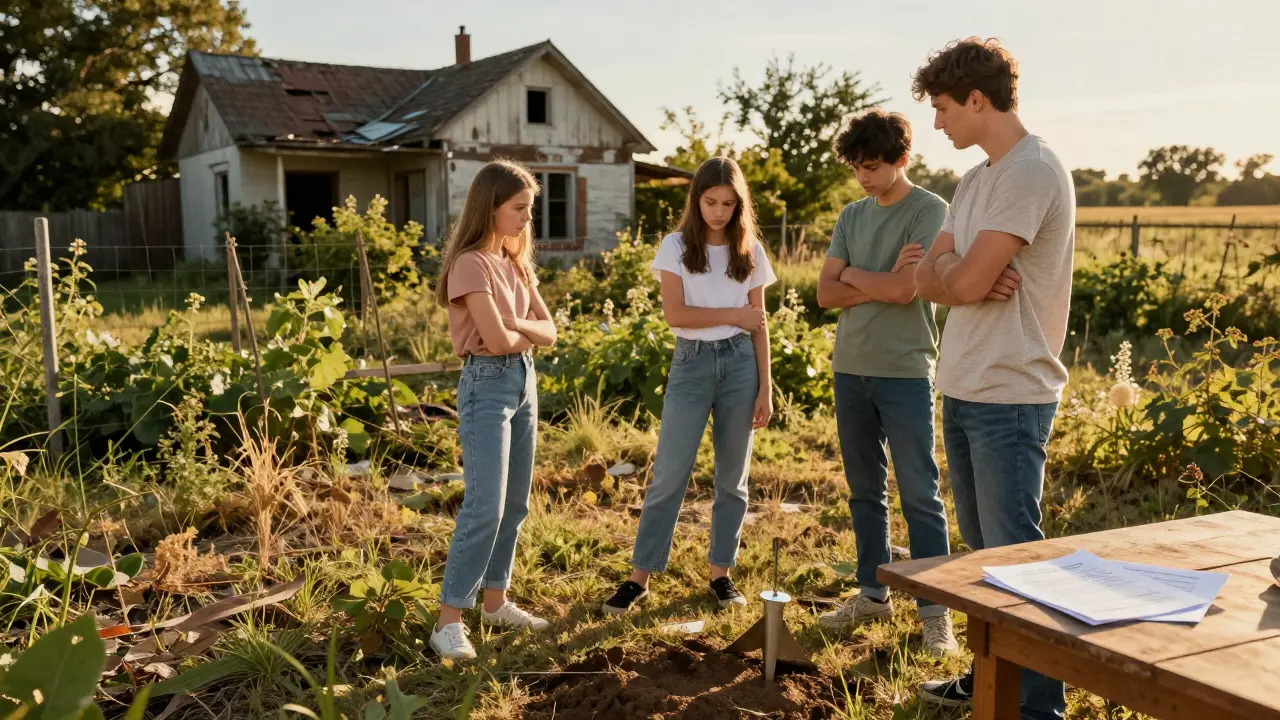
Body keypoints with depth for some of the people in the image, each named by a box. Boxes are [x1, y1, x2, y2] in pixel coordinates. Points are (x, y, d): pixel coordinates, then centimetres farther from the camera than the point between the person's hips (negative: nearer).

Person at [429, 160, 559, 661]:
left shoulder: (515, 261, 12)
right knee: (485, 507, -11)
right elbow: (497, 340, -20)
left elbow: (548, 332, 8)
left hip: (524, 380, 9)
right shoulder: (471, 264, -14)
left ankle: (496, 602, 23)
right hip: (487, 385, -9)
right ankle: (449, 621, -3)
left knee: (514, 503, 12)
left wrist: (516, 325, -12)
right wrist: (529, 333, 0)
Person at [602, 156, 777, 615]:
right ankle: (639, 578, 6)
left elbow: (758, 324, 5)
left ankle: (721, 573, 22)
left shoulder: (750, 251, 5)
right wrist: (734, 315, -9)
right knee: (669, 477, -3)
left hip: (739, 363, 3)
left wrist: (765, 387, 1)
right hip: (691, 363, -2)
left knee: (733, 478, 9)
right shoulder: (676, 246, -1)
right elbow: (675, 314, -11)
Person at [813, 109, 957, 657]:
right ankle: (873, 593, 25)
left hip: (905, 372, -6)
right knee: (864, 491, 13)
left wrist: (853, 274, -2)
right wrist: (883, 280, -9)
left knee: (920, 495, -2)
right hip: (850, 368, 6)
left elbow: (905, 290, -17)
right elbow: (826, 293, 3)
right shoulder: (852, 216, 11)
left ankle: (935, 611, 5)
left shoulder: (929, 211, -6)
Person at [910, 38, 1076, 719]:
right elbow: (928, 279, 10)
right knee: (983, 548, 17)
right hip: (963, 389, 9)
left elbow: (967, 282, -21)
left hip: (1009, 395, -9)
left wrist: (953, 270, 1)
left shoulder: (1031, 171, -15)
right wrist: (957, 274, -11)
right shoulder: (974, 181, 14)